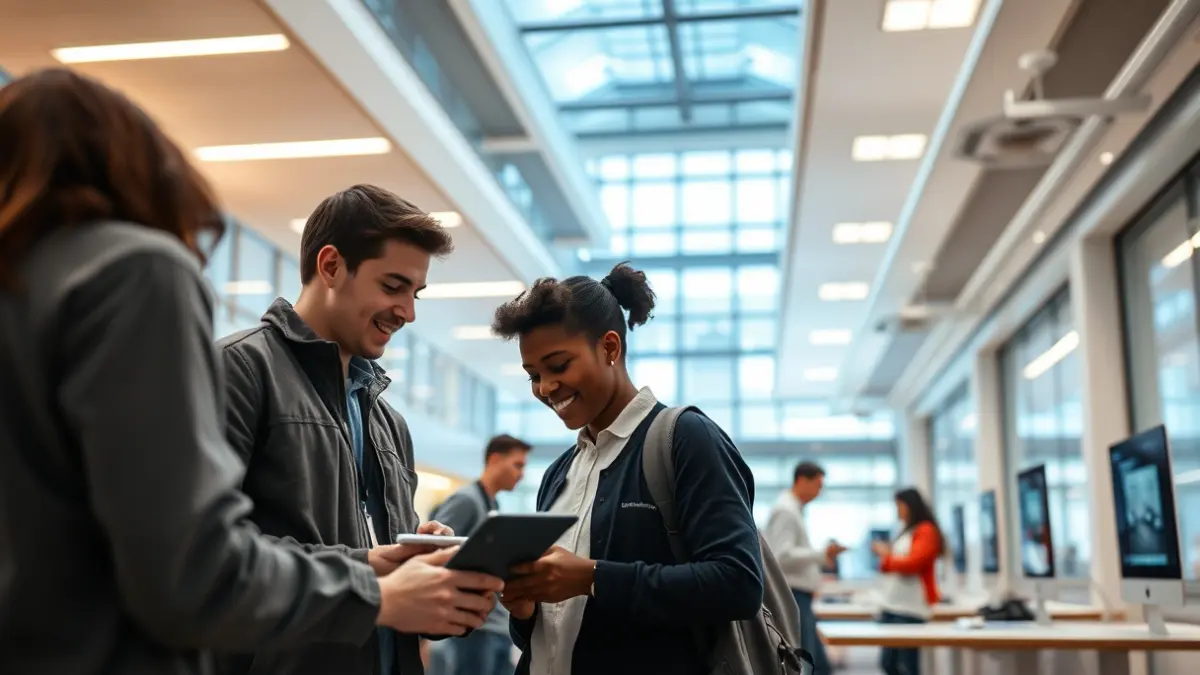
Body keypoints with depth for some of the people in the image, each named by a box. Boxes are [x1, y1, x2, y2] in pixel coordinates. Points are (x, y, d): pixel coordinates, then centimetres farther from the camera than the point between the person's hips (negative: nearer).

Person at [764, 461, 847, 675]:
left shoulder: (793, 509, 18)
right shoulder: (785, 510, -15)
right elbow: (782, 556, -24)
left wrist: (821, 557, 16)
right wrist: (822, 554, -22)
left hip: (799, 597, 11)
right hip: (792, 597, -11)